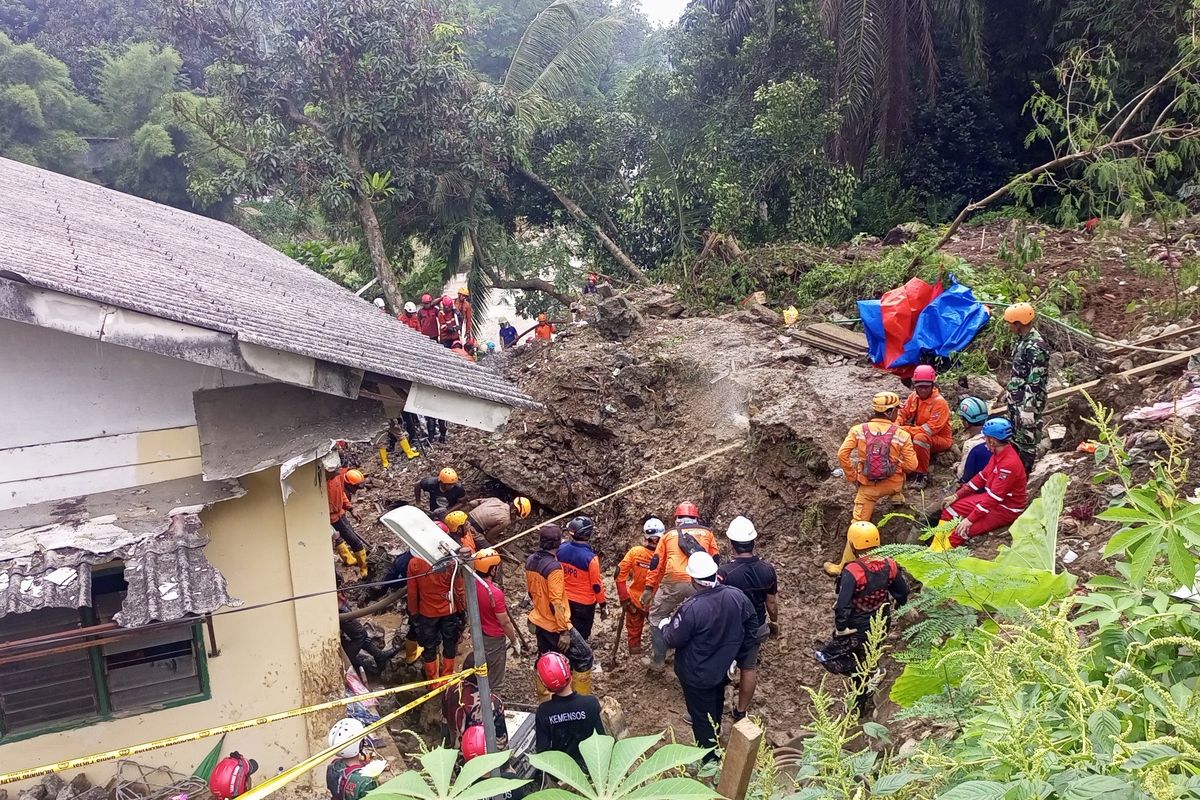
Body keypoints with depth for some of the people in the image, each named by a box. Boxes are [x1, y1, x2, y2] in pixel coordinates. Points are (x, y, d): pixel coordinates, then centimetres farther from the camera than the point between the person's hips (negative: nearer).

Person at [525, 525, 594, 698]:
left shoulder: (530, 560, -2)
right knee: (584, 655, 5)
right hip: (554, 625, -8)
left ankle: (543, 698, 32)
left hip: (538, 621, 8)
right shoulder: (554, 566, -27)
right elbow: (556, 603, -27)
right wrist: (564, 631, -21)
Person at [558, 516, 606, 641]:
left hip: (565, 600, 5)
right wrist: (603, 605, -6)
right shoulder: (590, 558, -29)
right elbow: (597, 585, -19)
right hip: (584, 603, -5)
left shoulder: (561, 550, -12)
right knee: (581, 635, 13)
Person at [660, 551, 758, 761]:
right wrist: (737, 655, 11)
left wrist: (665, 626, 2)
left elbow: (674, 640, -21)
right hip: (723, 669, 7)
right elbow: (752, 627, -1)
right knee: (716, 708, 32)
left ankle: (709, 759, 31)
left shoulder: (691, 609, -35)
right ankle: (713, 741, 57)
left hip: (697, 675, -6)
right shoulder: (737, 596, -16)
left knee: (702, 717, 15)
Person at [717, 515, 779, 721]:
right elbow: (772, 602, -1)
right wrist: (774, 622, 18)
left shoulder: (724, 572, -28)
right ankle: (741, 712, 34)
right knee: (749, 667, 20)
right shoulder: (767, 570, -14)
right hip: (756, 628, 4)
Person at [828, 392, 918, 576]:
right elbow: (911, 465, -8)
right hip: (893, 484, 0)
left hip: (867, 487, 0)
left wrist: (852, 477, 0)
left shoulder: (858, 430, -6)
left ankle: (844, 565, 8)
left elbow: (842, 454, -13)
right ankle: (897, 495, 41)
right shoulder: (902, 434, -7)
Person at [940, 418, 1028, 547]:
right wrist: (957, 495, 7)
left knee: (960, 531, -21)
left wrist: (970, 519, -25)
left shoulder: (1009, 464, -29)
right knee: (950, 508, 4)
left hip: (1005, 509, -9)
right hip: (990, 497, 10)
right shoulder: (999, 453, -1)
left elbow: (994, 497, -28)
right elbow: (982, 476, 9)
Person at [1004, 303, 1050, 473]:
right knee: (1014, 436, 21)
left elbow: (1035, 382, -24)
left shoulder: (1035, 347, -24)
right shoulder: (1023, 340, 6)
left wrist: (1028, 408, -23)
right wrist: (1010, 388, 22)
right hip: (1015, 399, 10)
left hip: (1027, 401, -10)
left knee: (1026, 440, 3)